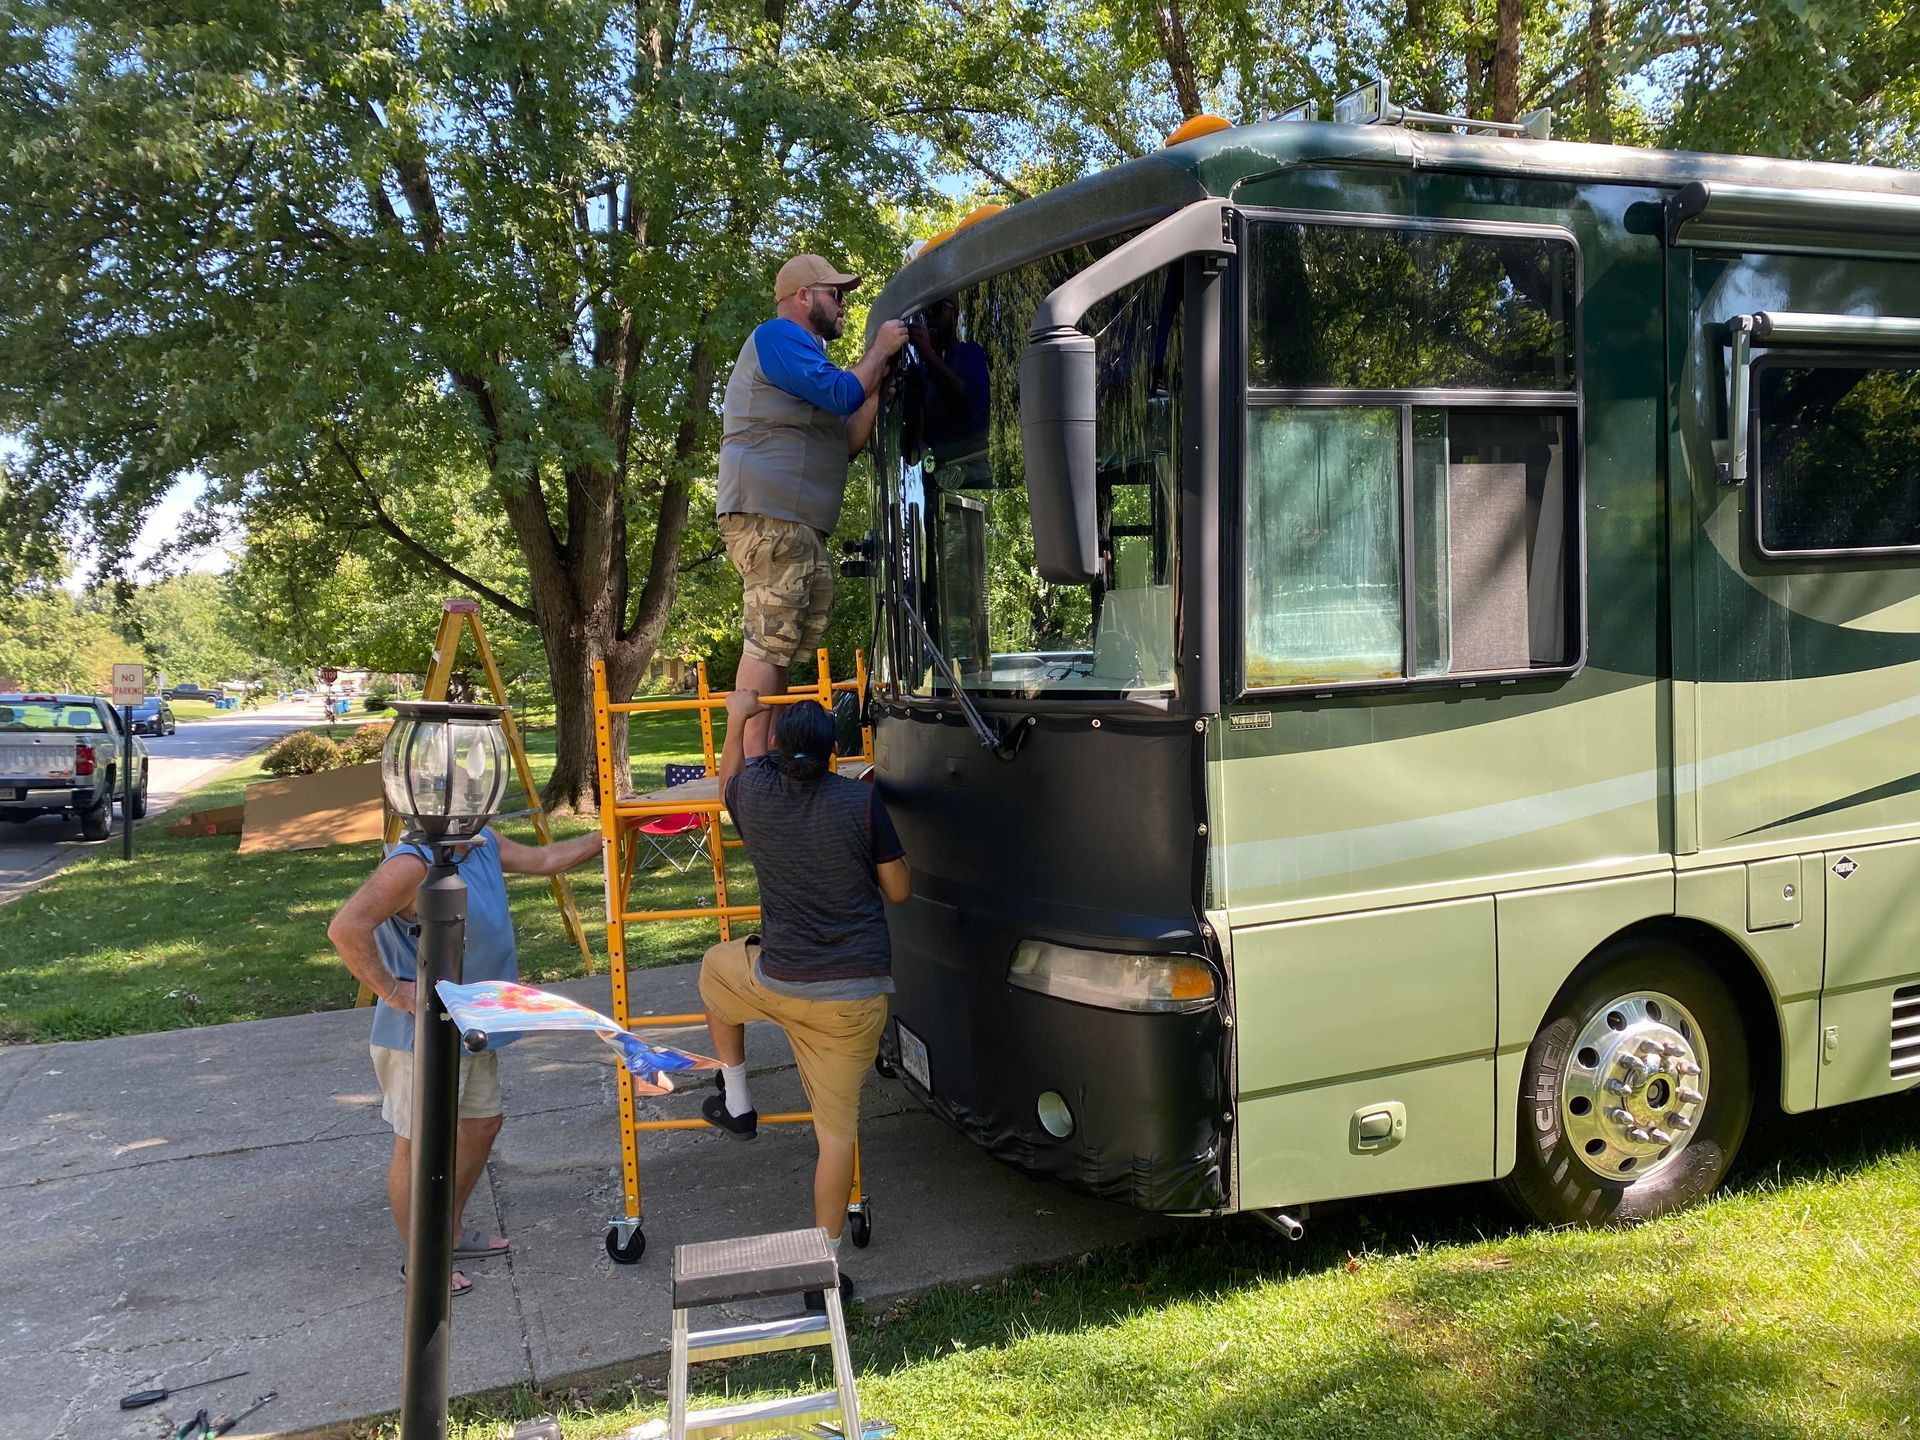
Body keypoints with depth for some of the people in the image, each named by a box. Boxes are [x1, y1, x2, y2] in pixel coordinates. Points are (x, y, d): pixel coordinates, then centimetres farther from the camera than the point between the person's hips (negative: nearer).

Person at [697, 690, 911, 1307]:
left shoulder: (755, 791, -4)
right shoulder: (861, 801, -11)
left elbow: (727, 779, 24)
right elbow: (899, 890, -1)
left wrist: (736, 718, 35)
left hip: (779, 983, 1)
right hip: (858, 992, -1)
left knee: (715, 968, 35)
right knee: (838, 1128, 7)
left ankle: (736, 1103, 40)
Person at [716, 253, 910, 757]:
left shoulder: (805, 354, 29)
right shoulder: (778, 336, -3)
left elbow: (848, 442, 21)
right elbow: (842, 394, -15)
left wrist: (880, 378, 12)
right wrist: (880, 350, 0)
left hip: (801, 526, 11)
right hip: (768, 515, -11)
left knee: (785, 643, 9)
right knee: (770, 638, -15)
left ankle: (762, 757, 11)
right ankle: (753, 761, -17)